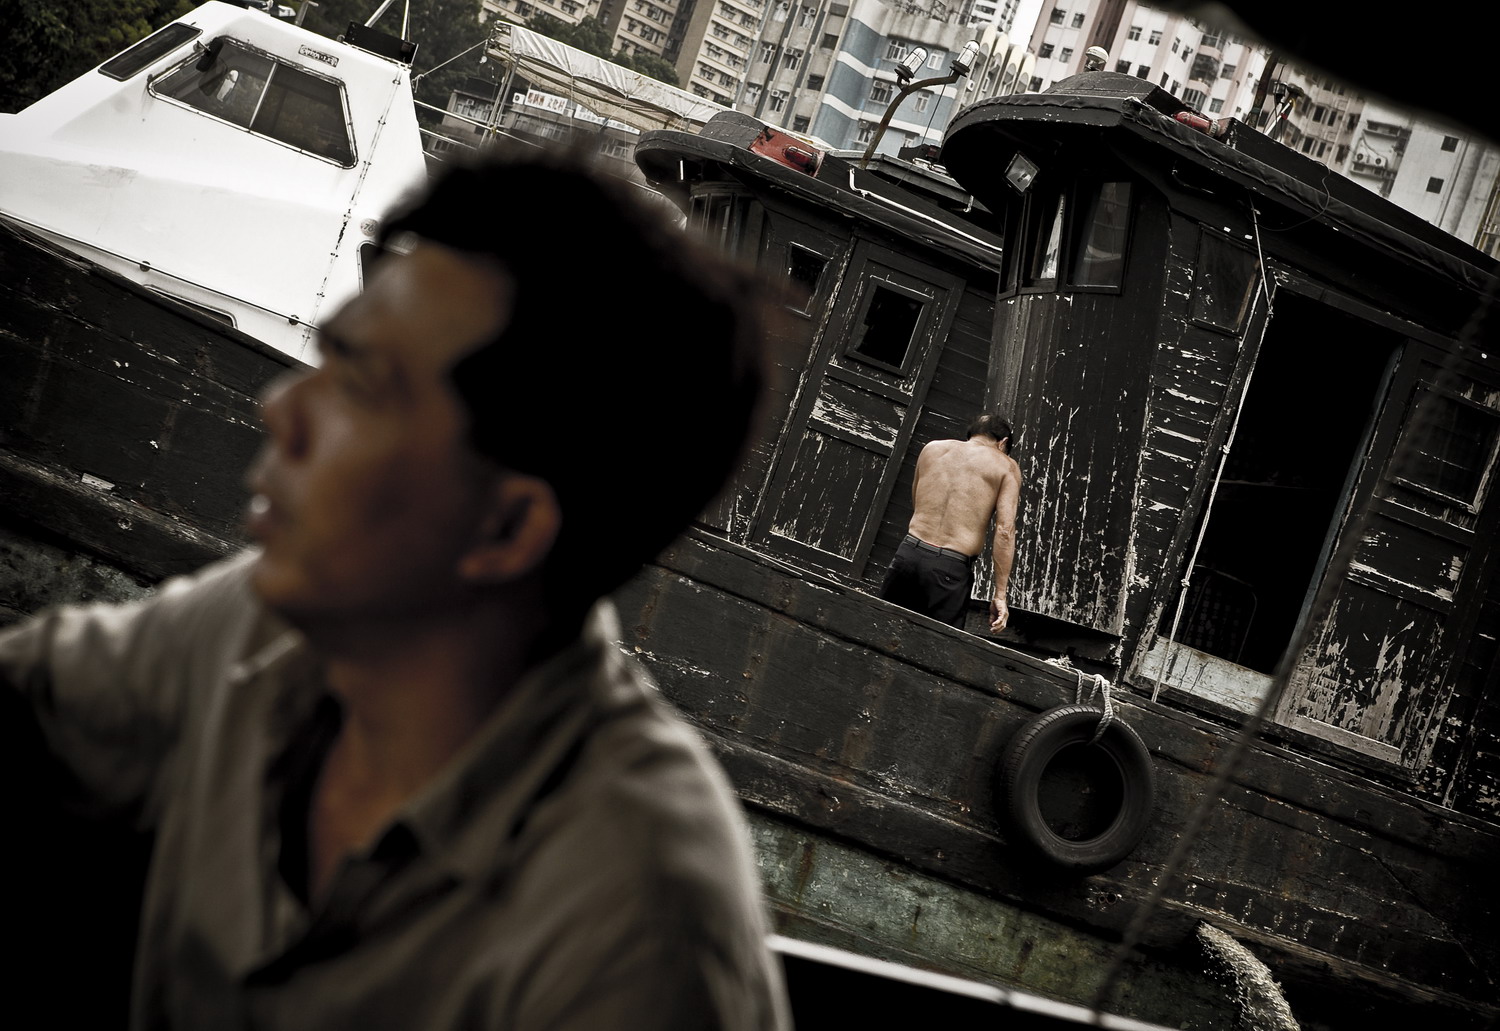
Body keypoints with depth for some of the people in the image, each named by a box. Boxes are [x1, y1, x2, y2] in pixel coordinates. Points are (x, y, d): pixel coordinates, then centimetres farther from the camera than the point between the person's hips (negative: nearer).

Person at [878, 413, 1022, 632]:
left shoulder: (932, 449, 16)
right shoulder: (1006, 466, 5)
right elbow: (1005, 531, -4)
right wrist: (1000, 595, -5)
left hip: (909, 553, 3)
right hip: (951, 568, -3)